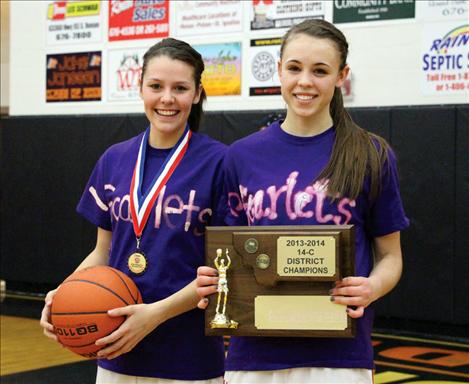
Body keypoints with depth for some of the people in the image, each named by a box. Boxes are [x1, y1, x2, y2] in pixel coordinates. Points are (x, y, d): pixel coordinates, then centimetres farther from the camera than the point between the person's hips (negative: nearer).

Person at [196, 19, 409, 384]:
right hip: (254, 352, 2)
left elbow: (390, 256, 5)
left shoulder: (372, 156, -1)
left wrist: (370, 289, -15)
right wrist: (213, 281, -8)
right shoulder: (243, 155, 5)